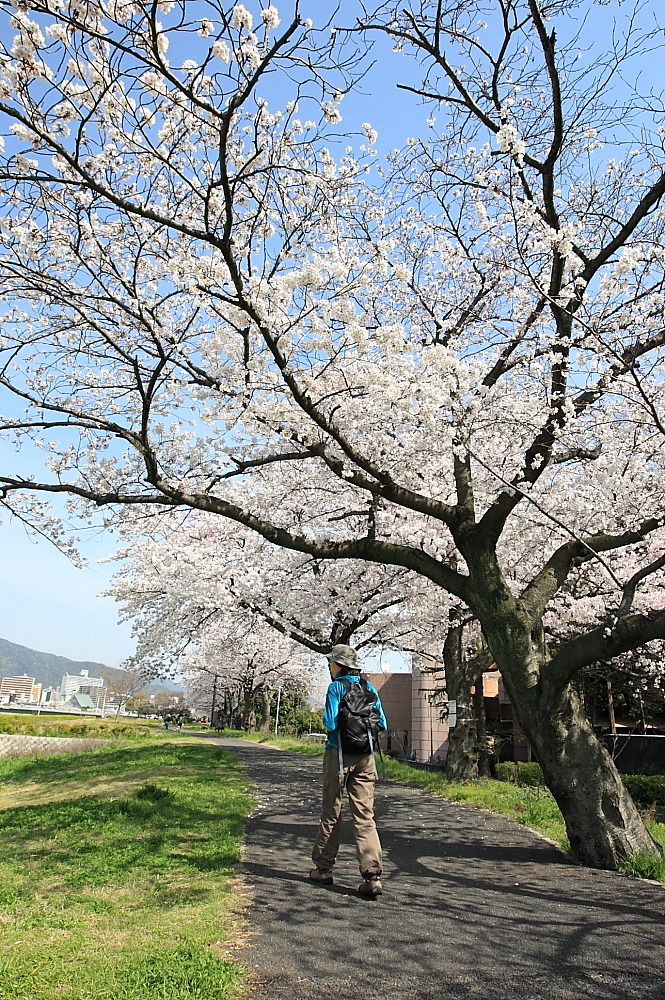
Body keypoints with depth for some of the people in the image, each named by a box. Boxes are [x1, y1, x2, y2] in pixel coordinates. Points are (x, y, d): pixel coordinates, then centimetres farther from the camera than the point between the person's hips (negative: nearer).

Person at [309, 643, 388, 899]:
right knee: (365, 816, 3)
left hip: (338, 753, -4)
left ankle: (324, 868, 23)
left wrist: (326, 722, 5)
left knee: (331, 812, 11)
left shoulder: (336, 687, -9)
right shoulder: (369, 687, 6)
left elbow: (330, 724, -17)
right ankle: (372, 876, -6)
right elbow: (382, 724, 5)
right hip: (365, 756, 4)